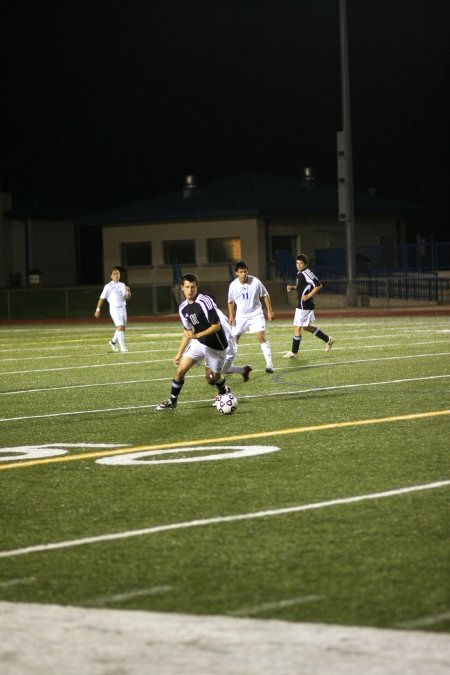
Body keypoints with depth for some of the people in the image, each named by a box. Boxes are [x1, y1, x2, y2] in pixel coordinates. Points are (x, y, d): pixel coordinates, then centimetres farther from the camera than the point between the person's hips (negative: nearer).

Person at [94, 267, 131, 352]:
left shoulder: (122, 285, 13)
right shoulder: (108, 286, -4)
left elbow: (127, 297, 9)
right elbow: (102, 298, -2)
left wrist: (128, 291, -13)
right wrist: (98, 310, -5)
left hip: (123, 308, 6)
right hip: (114, 308, -6)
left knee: (122, 328, 12)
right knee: (120, 327, -16)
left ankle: (113, 342, 34)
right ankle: (122, 347, -16)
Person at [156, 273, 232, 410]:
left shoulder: (205, 301, -21)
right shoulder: (183, 308, 1)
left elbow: (216, 326, -22)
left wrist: (197, 335, -31)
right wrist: (179, 353, 13)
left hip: (216, 345, -5)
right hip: (198, 343, 5)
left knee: (215, 376, 9)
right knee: (180, 369, -7)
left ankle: (224, 392, 43)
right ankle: (172, 401, 7)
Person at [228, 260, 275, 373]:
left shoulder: (255, 281, -14)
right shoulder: (233, 285, -9)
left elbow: (265, 295, -1)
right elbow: (231, 301, 7)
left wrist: (269, 311, -3)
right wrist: (231, 316, -1)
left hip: (256, 314, -2)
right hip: (240, 315, 2)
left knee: (261, 337, -15)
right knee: (234, 339, 4)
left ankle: (269, 364, -15)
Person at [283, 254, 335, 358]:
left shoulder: (307, 274, -18)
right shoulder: (300, 274, 12)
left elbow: (318, 285, -21)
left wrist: (308, 296, -23)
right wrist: (293, 287, 10)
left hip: (304, 305, -11)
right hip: (303, 305, 11)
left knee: (297, 328, -3)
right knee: (307, 327, 21)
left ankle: (294, 352, 5)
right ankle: (328, 339, 29)